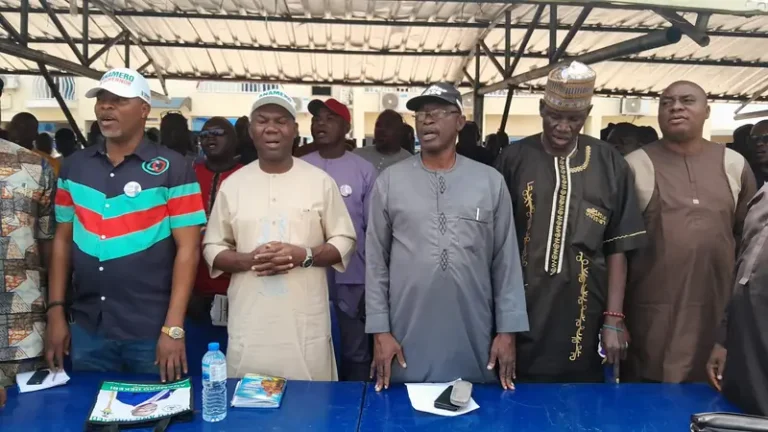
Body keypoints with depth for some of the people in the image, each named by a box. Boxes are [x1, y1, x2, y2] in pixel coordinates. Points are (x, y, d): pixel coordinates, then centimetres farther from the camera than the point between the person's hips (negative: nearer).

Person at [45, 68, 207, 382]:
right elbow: (63, 239, 12)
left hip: (151, 331, -4)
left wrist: (173, 328, -15)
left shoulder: (172, 168, -7)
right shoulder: (74, 166, 7)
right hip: (87, 329, 4)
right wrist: (55, 310, 5)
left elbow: (188, 248, -10)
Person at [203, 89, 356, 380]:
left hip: (306, 322, -1)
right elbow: (212, 248, 8)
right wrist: (247, 260, -12)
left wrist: (304, 255, -14)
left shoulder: (321, 181, 1)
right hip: (249, 322, 1)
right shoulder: (232, 184, 6)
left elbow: (344, 240, 4)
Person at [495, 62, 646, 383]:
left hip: (582, 322, 1)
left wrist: (613, 318, -1)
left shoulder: (609, 164, 1)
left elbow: (617, 248, 3)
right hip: (521, 320, 0)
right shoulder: (513, 159, -1)